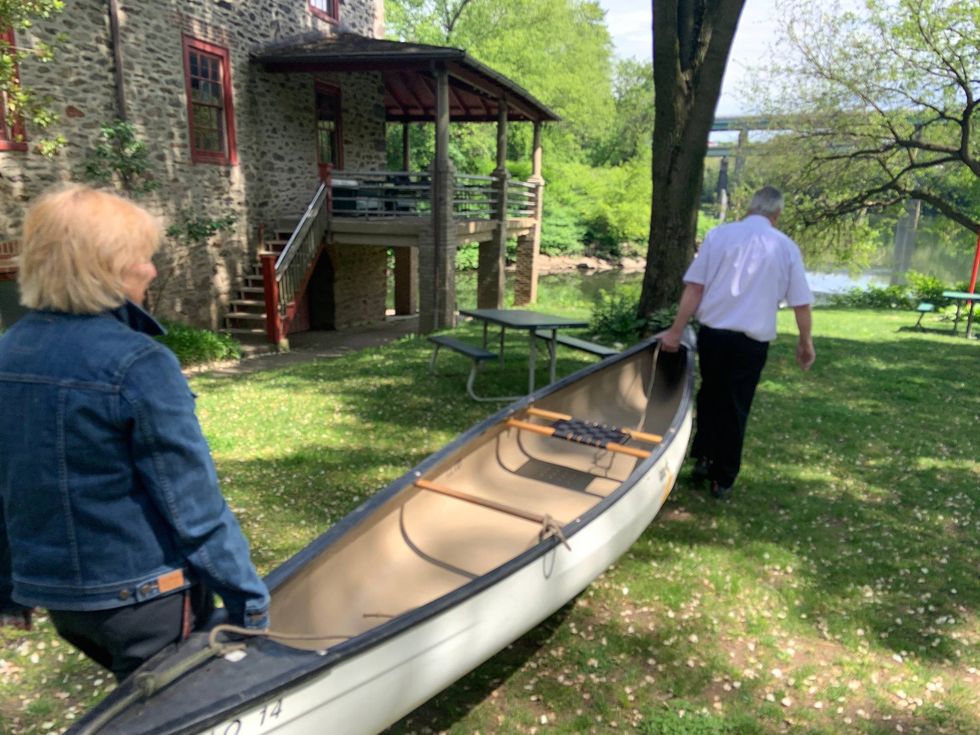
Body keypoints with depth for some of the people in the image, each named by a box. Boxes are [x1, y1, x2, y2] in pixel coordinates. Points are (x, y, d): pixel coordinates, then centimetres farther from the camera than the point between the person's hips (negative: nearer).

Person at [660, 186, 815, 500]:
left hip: (712, 333, 1)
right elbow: (801, 304, 3)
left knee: (710, 395, 21)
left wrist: (676, 331, -1)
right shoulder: (786, 247, 2)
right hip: (752, 341, 0)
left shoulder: (719, 235, 1)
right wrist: (806, 342, 15)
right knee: (736, 407, 9)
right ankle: (723, 480, 17)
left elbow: (694, 288, -4)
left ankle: (703, 458, 21)